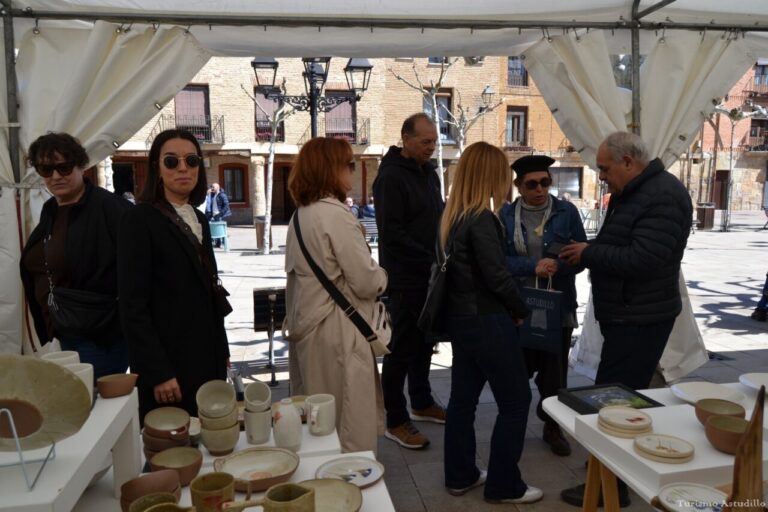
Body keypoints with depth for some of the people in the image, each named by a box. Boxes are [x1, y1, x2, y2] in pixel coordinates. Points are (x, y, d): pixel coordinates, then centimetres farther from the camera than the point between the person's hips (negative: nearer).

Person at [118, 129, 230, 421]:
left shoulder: (198, 219, 11)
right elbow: (133, 306, -14)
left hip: (207, 358, 7)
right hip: (168, 361, -6)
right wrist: (157, 372, -17)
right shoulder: (140, 219, -10)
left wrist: (222, 349, 14)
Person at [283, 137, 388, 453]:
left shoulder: (300, 214, 9)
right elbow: (366, 282, -19)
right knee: (349, 425, 4)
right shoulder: (335, 214, -17)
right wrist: (381, 276, 3)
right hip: (336, 333, -9)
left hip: (307, 327, 9)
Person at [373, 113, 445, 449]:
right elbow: (392, 233, -20)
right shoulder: (391, 177, -14)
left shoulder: (428, 172, 13)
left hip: (430, 275, 9)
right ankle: (395, 422, 11)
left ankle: (422, 404, 34)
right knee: (402, 348, -1)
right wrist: (431, 258, -20)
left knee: (424, 341, 18)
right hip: (406, 278, -8)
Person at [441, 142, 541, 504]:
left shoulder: (453, 216, 6)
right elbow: (497, 276, -20)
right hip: (486, 321, -8)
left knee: (463, 397, 15)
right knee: (515, 401, 6)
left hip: (461, 318, 9)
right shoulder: (481, 219, -19)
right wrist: (520, 310, -3)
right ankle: (504, 485, 16)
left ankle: (460, 475, 28)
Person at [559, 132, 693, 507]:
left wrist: (589, 253, -18)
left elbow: (642, 259, -28)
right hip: (625, 315, 10)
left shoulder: (663, 196, -19)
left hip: (641, 319, -10)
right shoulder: (630, 193, 13)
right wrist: (586, 252, 0)